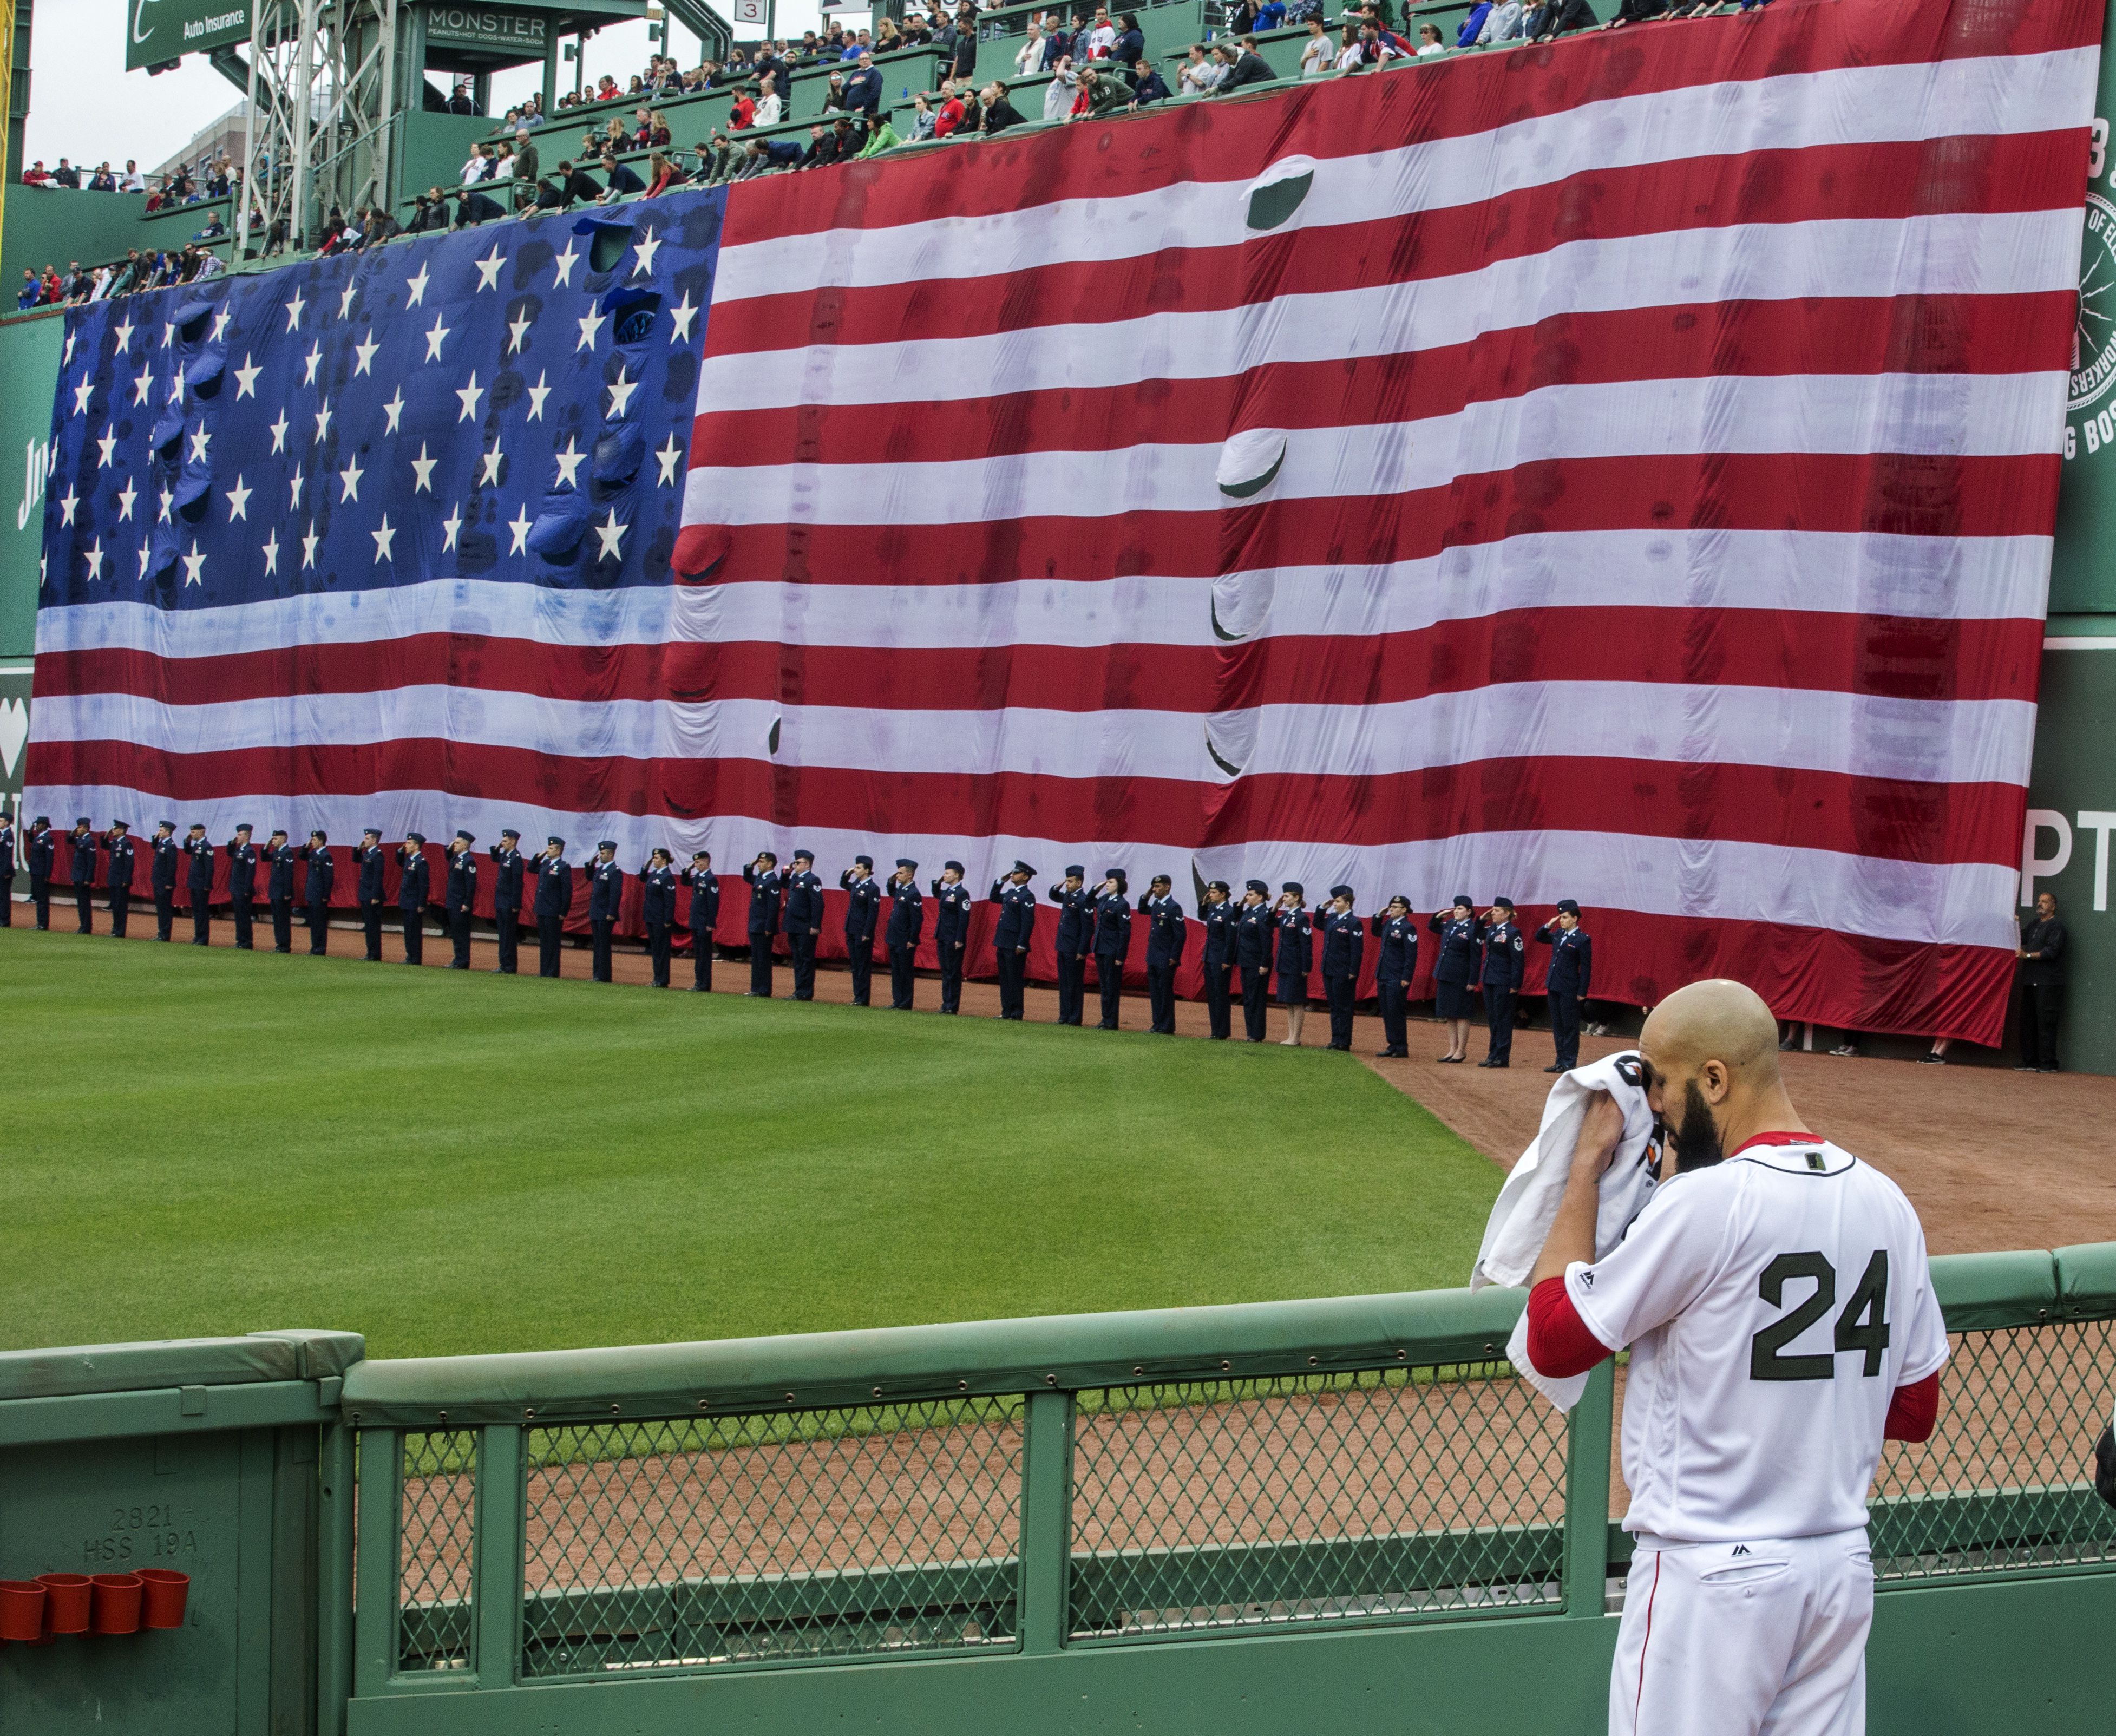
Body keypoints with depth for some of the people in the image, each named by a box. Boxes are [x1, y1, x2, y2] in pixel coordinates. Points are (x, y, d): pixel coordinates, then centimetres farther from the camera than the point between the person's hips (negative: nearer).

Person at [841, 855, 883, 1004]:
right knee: (855, 965, 11)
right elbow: (843, 884, 32)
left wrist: (867, 934, -19)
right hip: (851, 930, 8)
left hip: (863, 933, -8)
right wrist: (846, 874, 12)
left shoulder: (873, 889, -13)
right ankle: (858, 996, 17)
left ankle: (863, 998, 2)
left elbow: (873, 913, -16)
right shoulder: (856, 885, 10)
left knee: (863, 966, -2)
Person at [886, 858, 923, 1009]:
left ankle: (905, 1004, 6)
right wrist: (891, 882, 14)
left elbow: (918, 919, -20)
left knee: (906, 973, 0)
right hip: (895, 940, 9)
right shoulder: (901, 889, 9)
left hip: (905, 942, -9)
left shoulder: (913, 894, -18)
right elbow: (892, 894, 34)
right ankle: (897, 1001, 21)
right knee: (896, 972, 13)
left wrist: (912, 941, -19)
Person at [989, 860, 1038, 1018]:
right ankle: (1007, 1011, 17)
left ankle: (1016, 1013, 2)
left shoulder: (1027, 896, -12)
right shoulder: (1010, 892, 14)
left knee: (1014, 979, -4)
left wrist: (1022, 945, -20)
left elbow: (1028, 922, -17)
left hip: (1015, 946, -9)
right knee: (1004, 979, 11)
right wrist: (1001, 881, 17)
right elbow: (994, 898, 31)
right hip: (1003, 943, 9)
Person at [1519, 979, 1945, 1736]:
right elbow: (1914, 1412, 12)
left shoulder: (1706, 1203, -17)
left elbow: (1551, 1342, -8)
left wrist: (1587, 1166, -2)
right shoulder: (1888, 1205, 5)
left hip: (1712, 1580, -7)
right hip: (1843, 1568, 7)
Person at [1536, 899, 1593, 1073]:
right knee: (1557, 1026, 12)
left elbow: (1586, 968, -11)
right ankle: (1561, 1061, 19)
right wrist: (1548, 925, 6)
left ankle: (1569, 1063, 6)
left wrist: (1582, 992, -13)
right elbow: (1539, 938, 24)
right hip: (1554, 987, 8)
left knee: (1570, 1027, 0)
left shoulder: (1582, 940, -11)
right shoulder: (1559, 935, 9)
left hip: (1569, 990, -8)